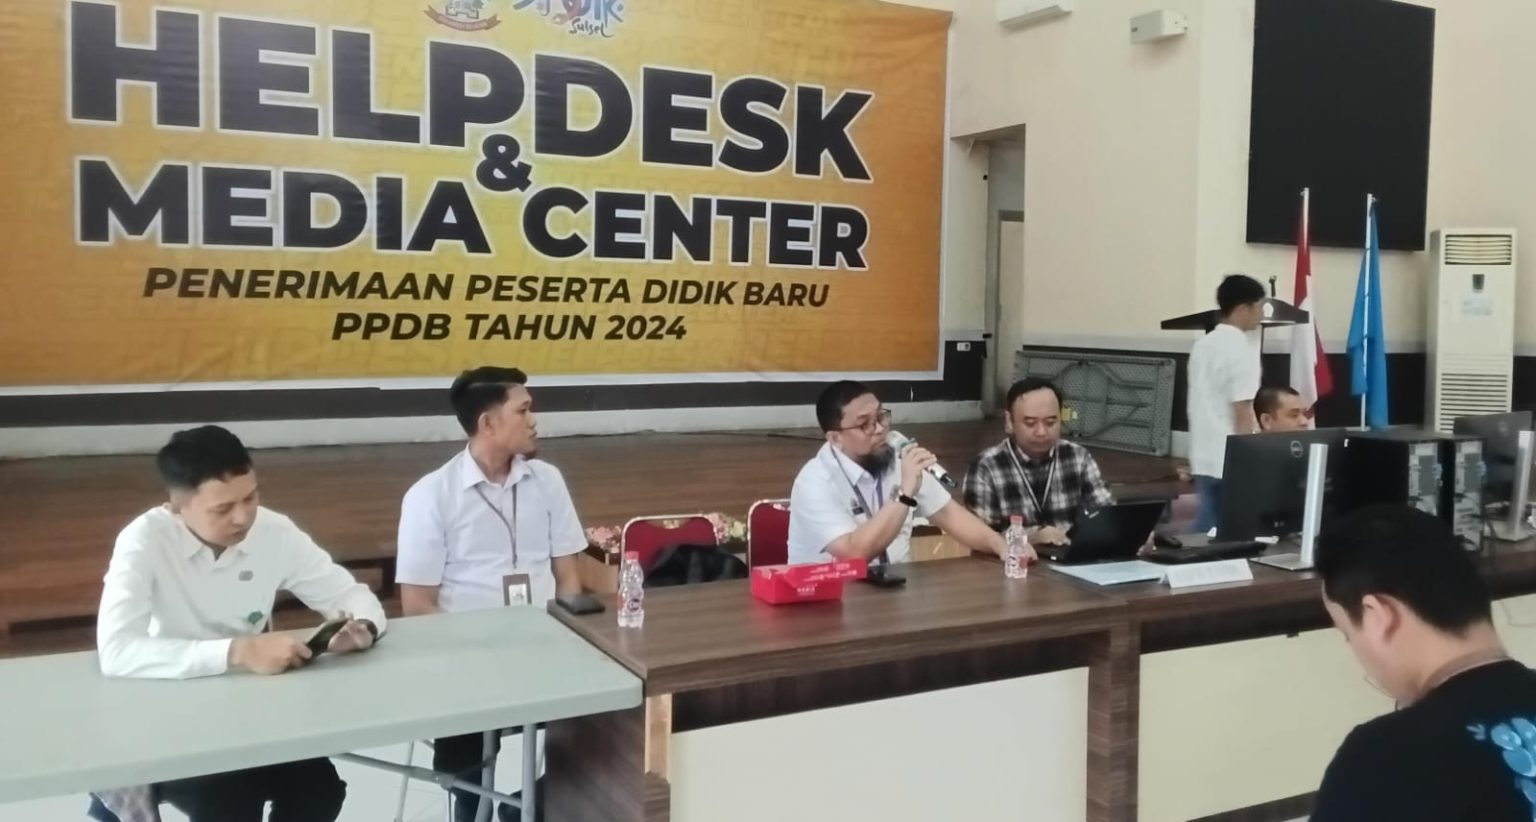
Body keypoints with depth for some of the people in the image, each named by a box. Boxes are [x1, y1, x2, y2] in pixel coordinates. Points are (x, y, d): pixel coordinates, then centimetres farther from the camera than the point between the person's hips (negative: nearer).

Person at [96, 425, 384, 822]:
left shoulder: (275, 531, -10)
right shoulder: (145, 540, -21)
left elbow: (352, 594, -1)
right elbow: (116, 652, -33)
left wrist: (362, 628, -25)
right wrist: (238, 651, -40)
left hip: (252, 707, 4)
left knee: (320, 787, -18)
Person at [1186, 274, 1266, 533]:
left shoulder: (1202, 345, 12)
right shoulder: (1242, 349, -13)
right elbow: (1242, 412, -17)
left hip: (1204, 457, 8)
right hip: (1232, 460, -8)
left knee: (1207, 526, 10)